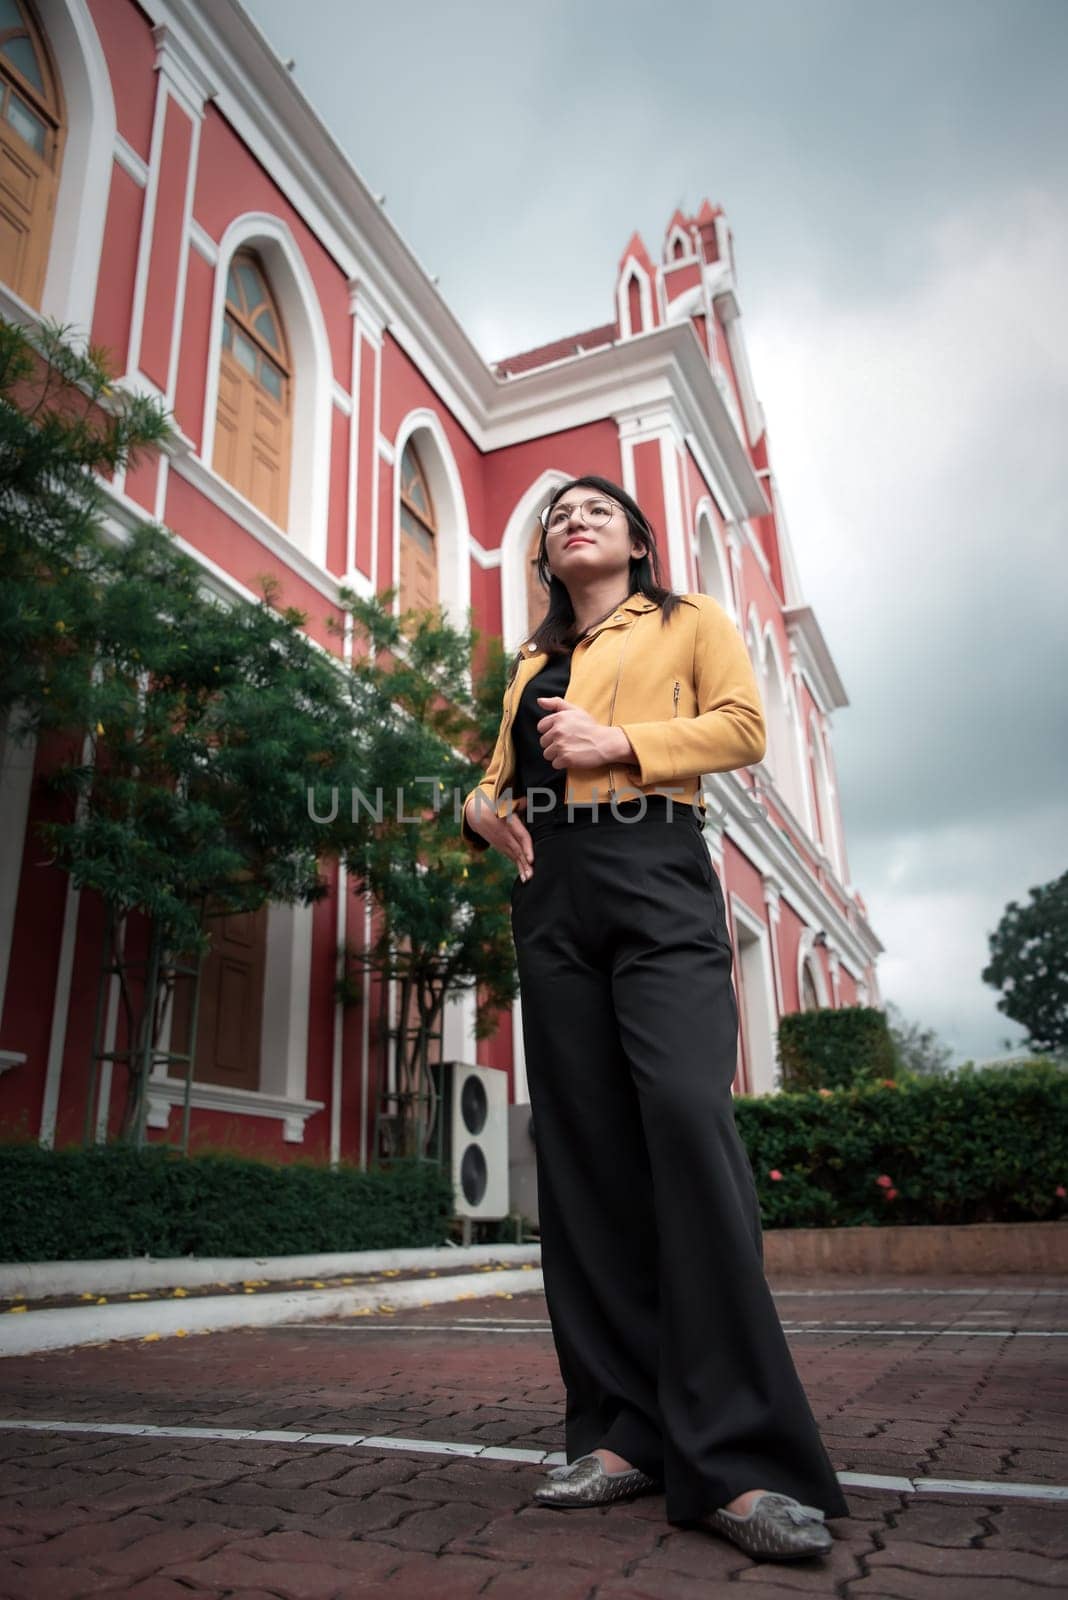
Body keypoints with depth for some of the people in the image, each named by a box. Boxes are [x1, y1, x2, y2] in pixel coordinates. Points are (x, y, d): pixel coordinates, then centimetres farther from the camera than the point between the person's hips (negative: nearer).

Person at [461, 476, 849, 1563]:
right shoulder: (529, 665, 28)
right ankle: (625, 1431, 4)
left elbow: (742, 725, 3)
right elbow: (500, 772, 26)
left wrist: (618, 742, -9)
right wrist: (483, 809, 2)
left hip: (655, 876, -4)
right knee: (582, 1147, -2)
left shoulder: (690, 621, 17)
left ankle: (736, 1459, -17)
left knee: (686, 1115, -22)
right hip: (550, 895, 5)